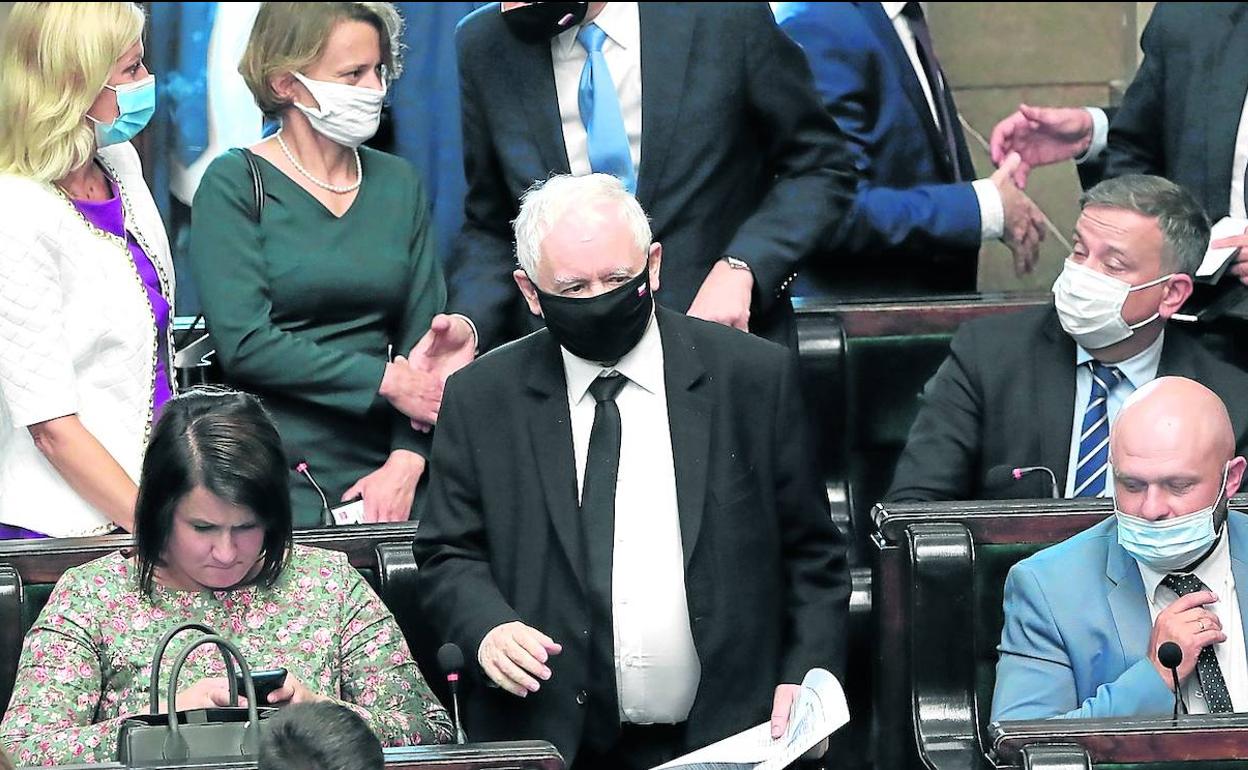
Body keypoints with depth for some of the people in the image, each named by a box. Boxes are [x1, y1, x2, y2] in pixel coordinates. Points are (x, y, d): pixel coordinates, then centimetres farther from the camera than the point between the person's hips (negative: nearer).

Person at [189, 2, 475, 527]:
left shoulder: (398, 184, 12)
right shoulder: (233, 185, -1)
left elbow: (424, 336, 6)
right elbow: (243, 343, -12)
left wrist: (406, 462, -9)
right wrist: (385, 381, -12)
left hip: (379, 471, 4)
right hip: (272, 481, -4)